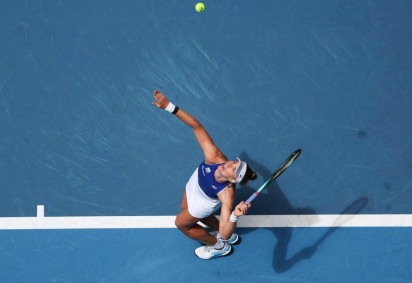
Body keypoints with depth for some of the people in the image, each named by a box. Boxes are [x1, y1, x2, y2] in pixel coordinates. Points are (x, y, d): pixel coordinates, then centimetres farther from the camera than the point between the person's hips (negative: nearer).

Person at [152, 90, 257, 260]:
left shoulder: (227, 194, -48)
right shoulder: (215, 157, -43)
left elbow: (224, 234, -52)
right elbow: (197, 126, -44)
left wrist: (235, 216, -71)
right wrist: (169, 106, -53)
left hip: (202, 205, -5)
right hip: (194, 185, 5)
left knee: (182, 223, 23)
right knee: (186, 209, 35)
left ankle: (219, 246, 46)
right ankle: (230, 237, 54)